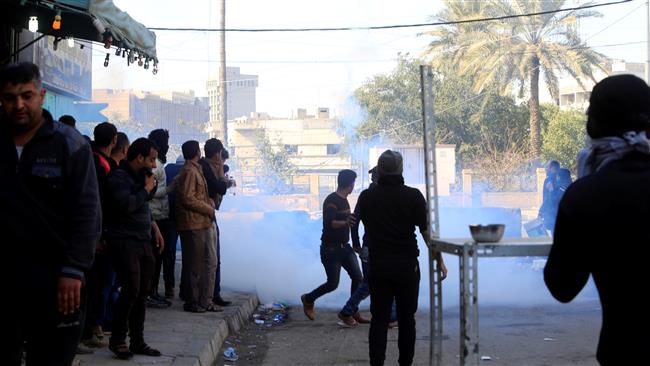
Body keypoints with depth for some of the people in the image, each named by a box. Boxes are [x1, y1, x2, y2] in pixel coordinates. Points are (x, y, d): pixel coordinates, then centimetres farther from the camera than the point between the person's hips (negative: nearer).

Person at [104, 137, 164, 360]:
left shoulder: (140, 176, 16)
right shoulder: (119, 177, -10)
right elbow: (126, 205, -25)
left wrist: (153, 227, 18)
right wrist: (146, 189, -13)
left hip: (143, 241, 8)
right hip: (124, 241, -8)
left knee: (142, 292, 8)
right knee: (131, 289, -14)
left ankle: (137, 341, 17)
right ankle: (117, 340, 0)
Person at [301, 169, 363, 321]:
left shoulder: (344, 200, 10)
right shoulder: (331, 200, -18)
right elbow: (329, 223, -33)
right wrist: (345, 222, -49)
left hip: (344, 247, 8)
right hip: (330, 248, -8)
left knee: (358, 278, -3)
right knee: (332, 284, -2)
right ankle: (308, 300, 22)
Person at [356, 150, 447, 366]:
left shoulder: (366, 197, 0)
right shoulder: (413, 196, -8)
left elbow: (360, 221, 18)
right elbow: (427, 231, -8)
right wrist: (440, 260, -1)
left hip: (378, 265, 2)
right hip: (407, 266, -2)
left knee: (379, 318, 4)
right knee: (406, 319, 9)